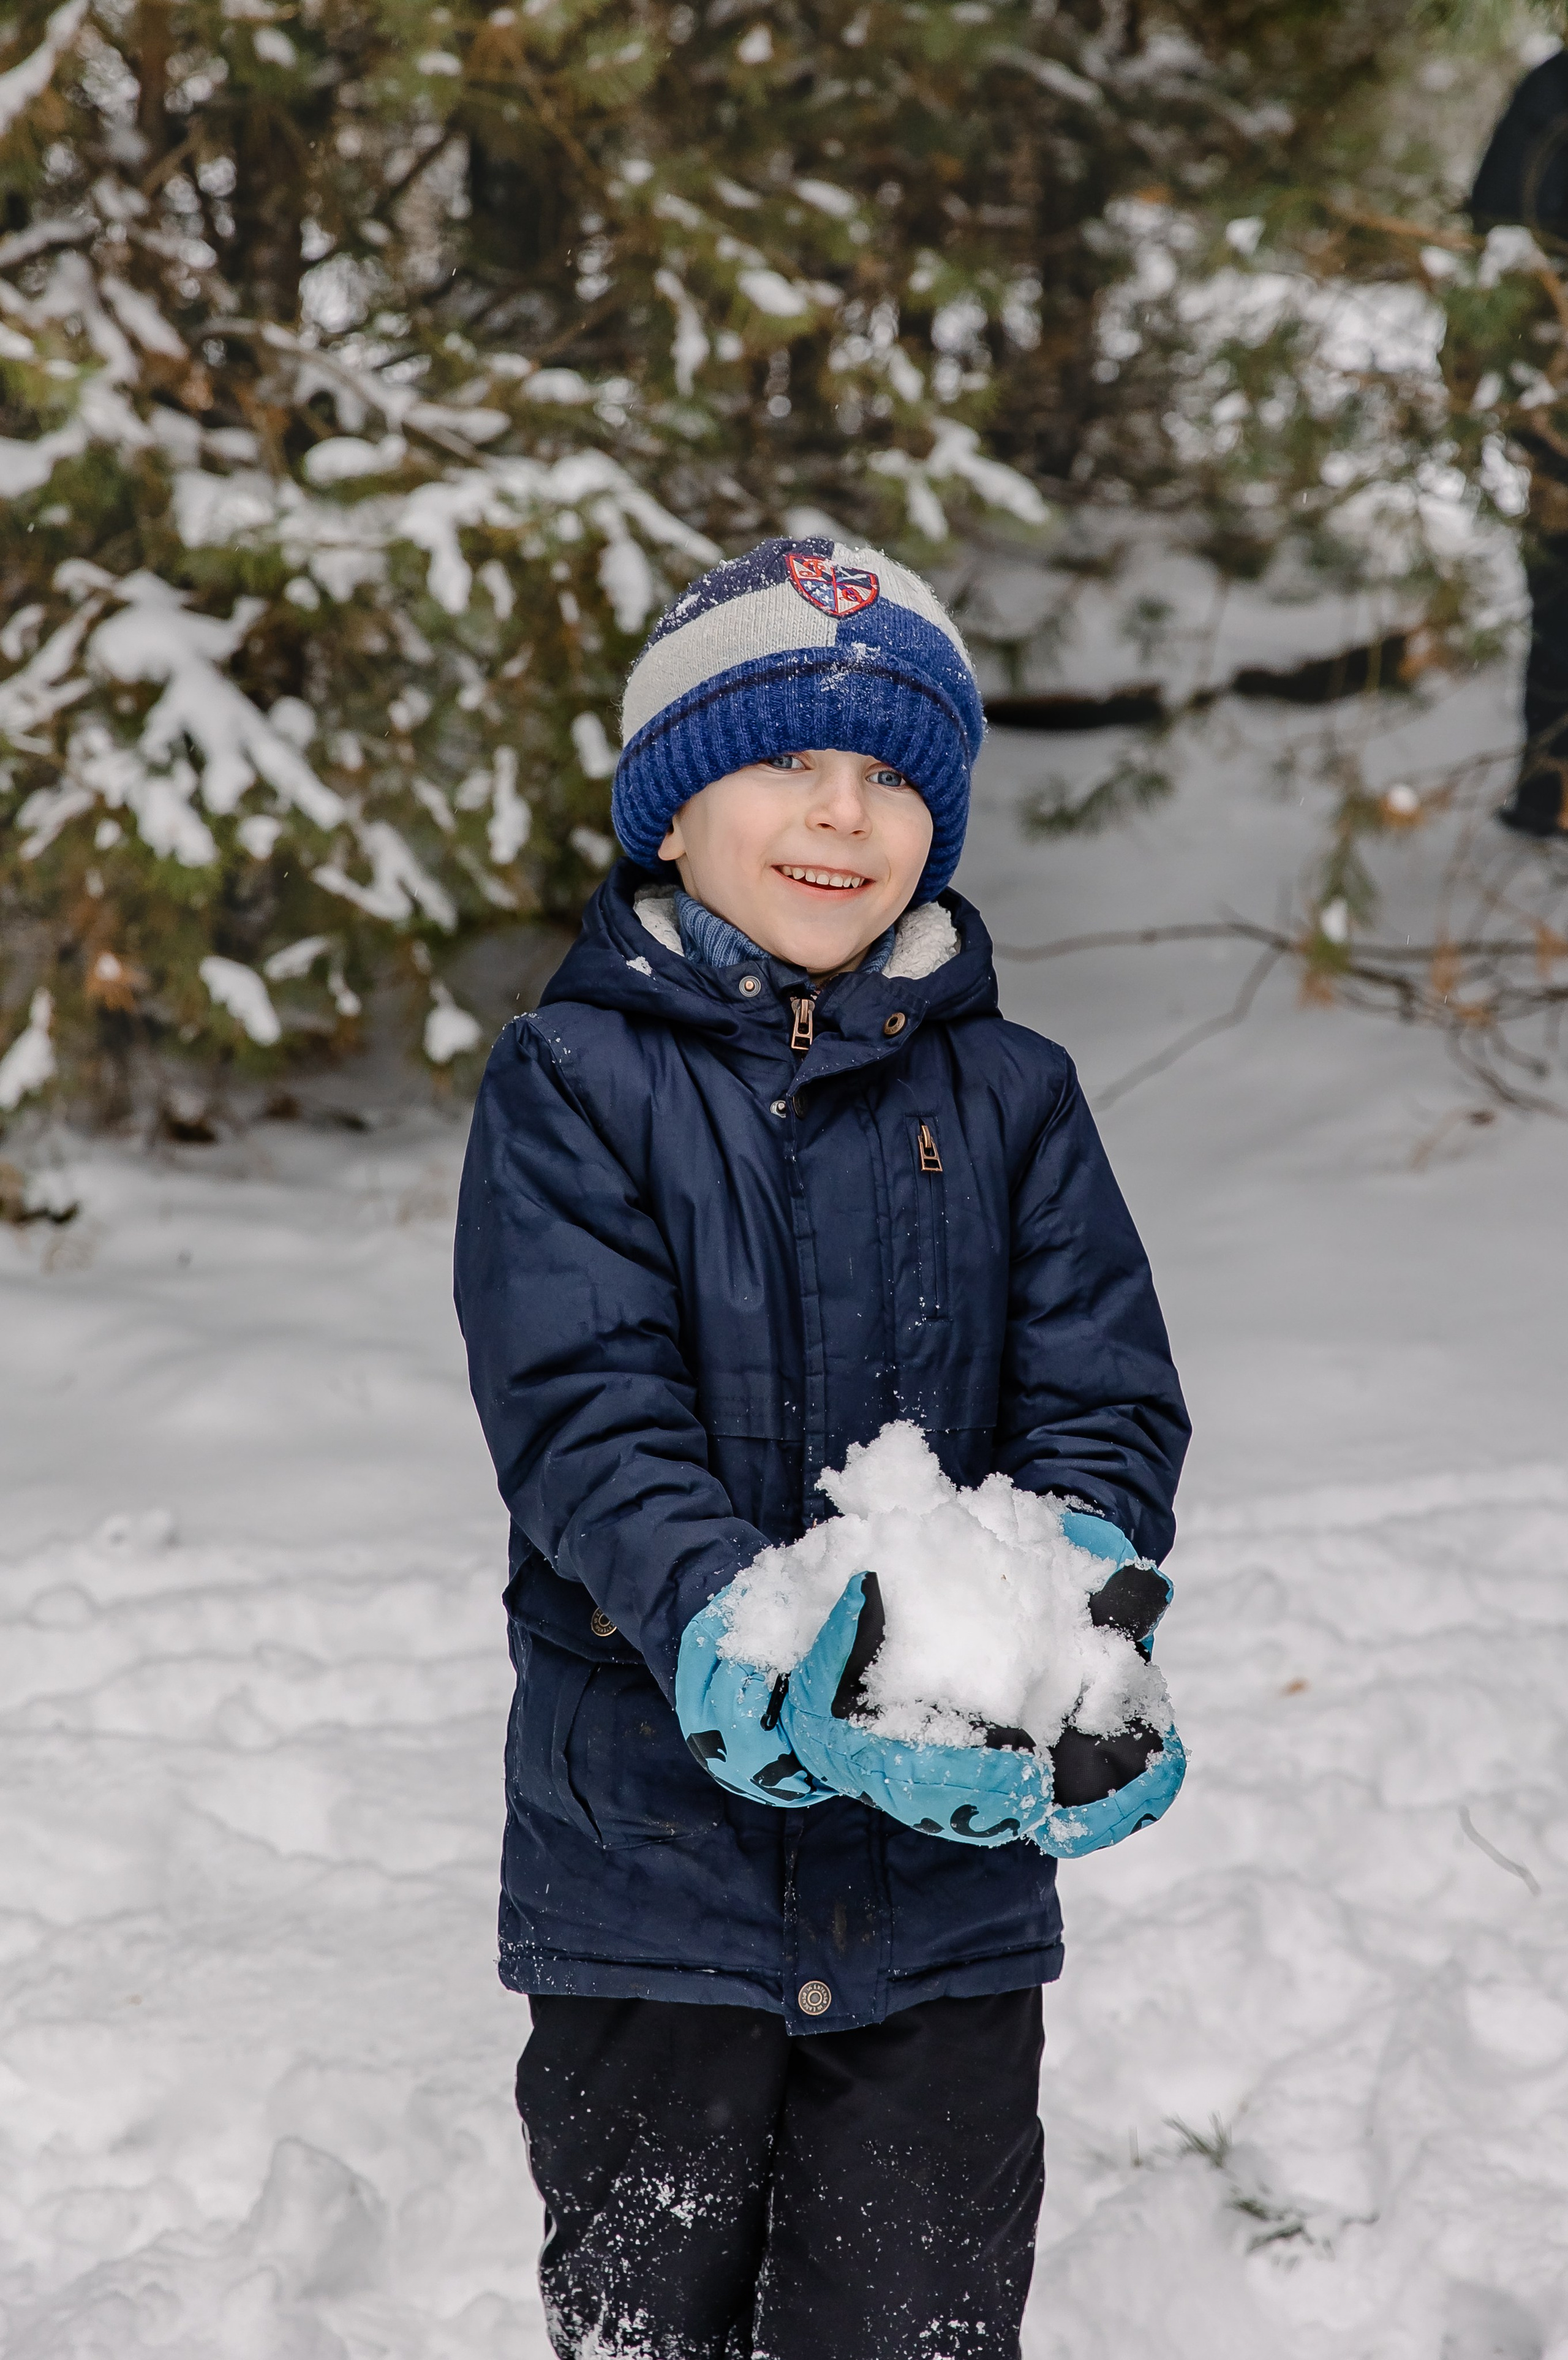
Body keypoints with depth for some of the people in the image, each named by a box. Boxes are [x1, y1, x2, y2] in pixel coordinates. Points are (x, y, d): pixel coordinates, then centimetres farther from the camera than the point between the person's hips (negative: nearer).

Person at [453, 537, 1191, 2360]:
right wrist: (747, 1651, -33)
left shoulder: (1009, 1101, 5)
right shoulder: (573, 1087, -4)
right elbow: (584, 1422, -15)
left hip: (951, 1875, 2)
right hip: (651, 1858, -2)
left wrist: (1074, 1612, -24)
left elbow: (1107, 1403, -1)